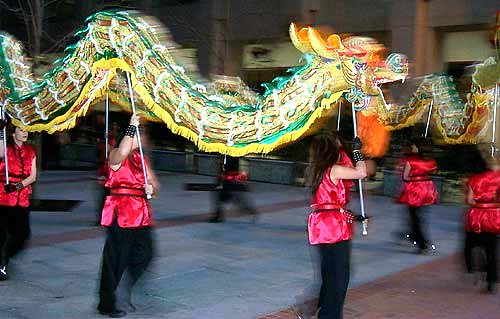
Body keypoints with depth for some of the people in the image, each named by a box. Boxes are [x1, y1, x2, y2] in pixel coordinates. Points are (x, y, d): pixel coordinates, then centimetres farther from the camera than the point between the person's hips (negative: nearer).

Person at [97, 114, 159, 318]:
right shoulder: (116, 156, -5)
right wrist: (132, 126, -26)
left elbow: (155, 185, 16)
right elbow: (123, 151, -31)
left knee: (144, 256, 9)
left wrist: (151, 188, -7)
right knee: (117, 260, -2)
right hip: (120, 213, -7)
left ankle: (126, 298, 26)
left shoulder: (141, 159, 18)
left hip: (140, 214, 7)